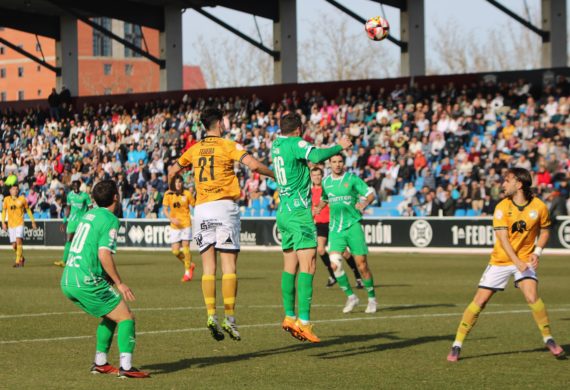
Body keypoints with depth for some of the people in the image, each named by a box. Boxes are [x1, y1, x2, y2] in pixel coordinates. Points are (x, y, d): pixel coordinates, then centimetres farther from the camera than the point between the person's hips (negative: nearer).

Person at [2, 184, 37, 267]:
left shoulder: (22, 199, 1)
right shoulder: (7, 199, 3)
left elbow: (28, 210, 11)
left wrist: (33, 222, 12)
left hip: (20, 223, -2)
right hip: (11, 224, 2)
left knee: (18, 240, -22)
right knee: (14, 246, 4)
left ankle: (18, 261, -20)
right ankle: (22, 258, 30)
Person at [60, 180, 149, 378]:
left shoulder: (89, 214, 17)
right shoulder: (110, 220, -8)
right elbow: (104, 254, -18)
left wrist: (109, 278, 25)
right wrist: (119, 283, -10)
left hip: (67, 281, 8)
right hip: (87, 282, -8)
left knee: (110, 316, 24)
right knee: (126, 317, -2)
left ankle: (100, 362, 24)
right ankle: (126, 366, -14)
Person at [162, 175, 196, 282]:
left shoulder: (187, 194, -3)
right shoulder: (168, 194, -1)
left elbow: (195, 206, 4)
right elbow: (165, 209, -1)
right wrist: (171, 219, -17)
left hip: (186, 224, -2)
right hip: (174, 225, 2)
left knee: (186, 247, -8)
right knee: (175, 251, -1)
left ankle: (187, 272, 5)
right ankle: (190, 265, 24)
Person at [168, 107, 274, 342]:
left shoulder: (194, 149, 12)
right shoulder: (228, 146, -2)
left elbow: (173, 170, 26)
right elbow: (253, 165, -15)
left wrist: (170, 184, 48)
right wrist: (274, 175, 2)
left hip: (201, 208, 4)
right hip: (224, 206, -4)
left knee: (208, 267, 4)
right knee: (229, 267, -4)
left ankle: (211, 316, -6)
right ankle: (229, 318, -9)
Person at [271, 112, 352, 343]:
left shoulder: (276, 145, 14)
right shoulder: (296, 143, -10)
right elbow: (316, 157, -28)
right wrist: (339, 146, -15)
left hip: (283, 212, 9)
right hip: (299, 212, -9)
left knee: (290, 267, 13)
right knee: (307, 266, -13)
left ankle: (289, 317, 15)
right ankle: (304, 320, -22)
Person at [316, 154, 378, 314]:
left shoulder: (352, 179, -2)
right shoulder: (326, 182, 10)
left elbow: (371, 194, -1)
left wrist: (364, 203, -21)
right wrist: (318, 208, 6)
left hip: (353, 226, -3)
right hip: (335, 229, 3)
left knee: (362, 264, -3)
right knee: (335, 264, -14)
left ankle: (372, 298, 14)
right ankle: (351, 296, 3)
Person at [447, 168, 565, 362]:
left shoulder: (539, 207, -8)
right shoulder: (502, 207, -11)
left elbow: (544, 231, 8)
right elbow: (503, 239, -19)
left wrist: (537, 252, -8)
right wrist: (517, 262, -31)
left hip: (524, 258, 0)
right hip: (501, 260, 0)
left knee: (532, 296, -22)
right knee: (479, 301, -3)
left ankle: (549, 339, -4)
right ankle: (457, 345, 5)